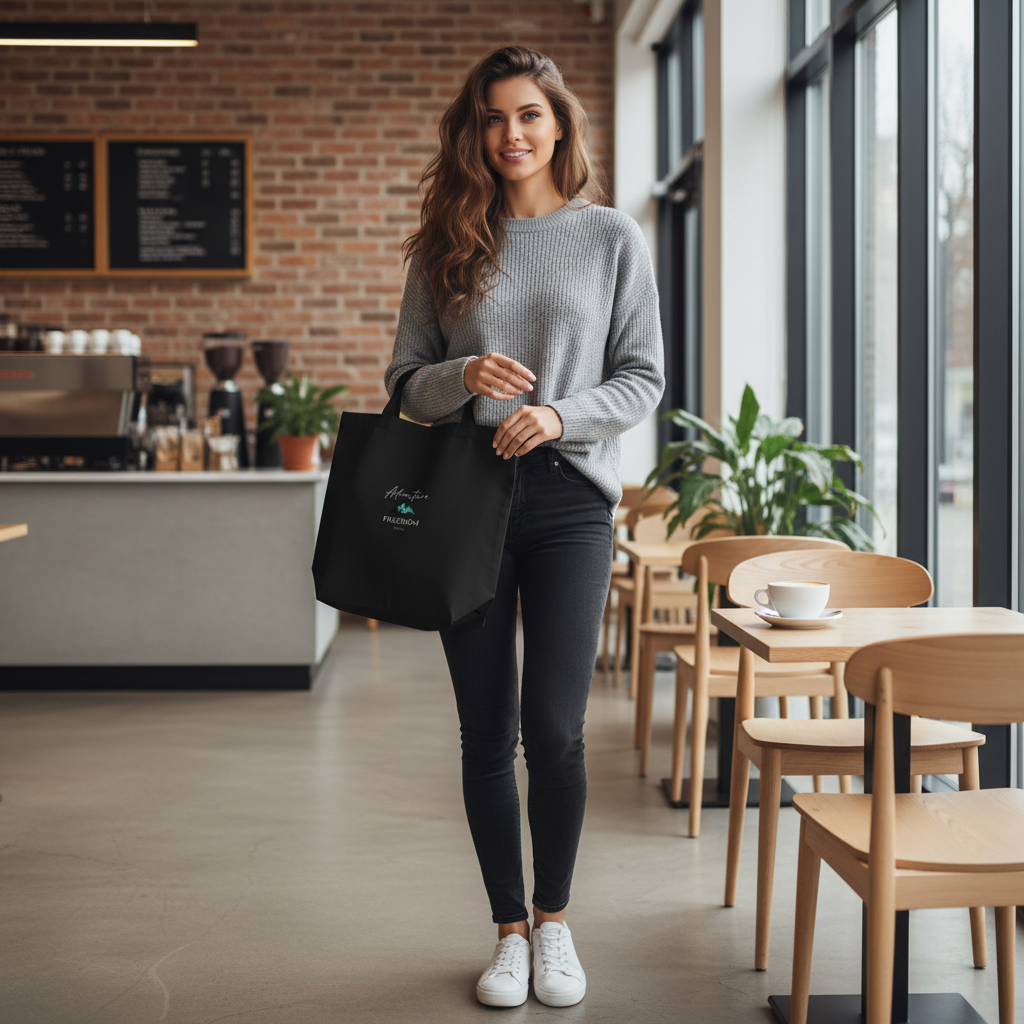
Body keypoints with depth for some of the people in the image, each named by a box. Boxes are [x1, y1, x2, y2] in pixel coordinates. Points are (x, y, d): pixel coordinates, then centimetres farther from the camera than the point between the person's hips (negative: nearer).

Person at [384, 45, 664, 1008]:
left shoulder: (611, 239, 6)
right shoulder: (446, 245, 9)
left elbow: (643, 377, 5)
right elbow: (405, 380, 9)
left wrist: (561, 415, -13)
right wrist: (463, 376, -13)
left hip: (568, 501, -1)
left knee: (554, 729, -5)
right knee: (486, 733, 6)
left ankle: (553, 920, 19)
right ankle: (509, 933, 21)